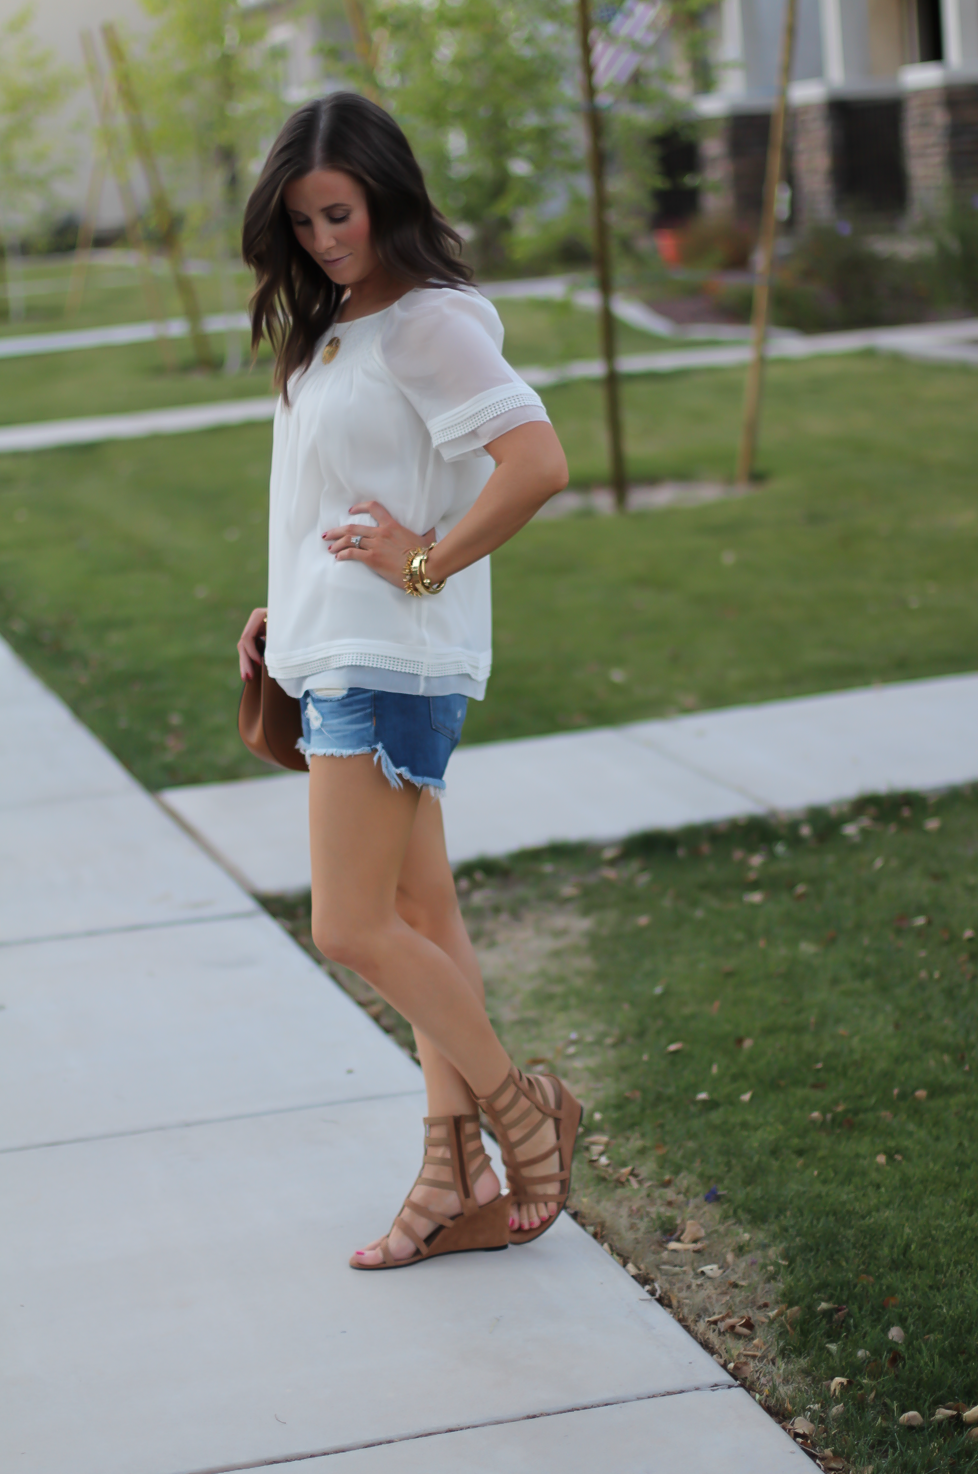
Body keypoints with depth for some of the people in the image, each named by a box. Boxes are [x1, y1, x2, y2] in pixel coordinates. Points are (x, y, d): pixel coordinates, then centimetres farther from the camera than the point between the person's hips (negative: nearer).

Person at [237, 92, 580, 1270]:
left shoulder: (430, 323, -15)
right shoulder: (332, 328, 14)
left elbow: (538, 464, -26)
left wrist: (429, 566, -19)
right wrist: (284, 610, 12)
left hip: (392, 663, -10)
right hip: (335, 653, 10)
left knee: (351, 931, -8)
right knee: (420, 919, 10)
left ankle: (521, 1106, 10)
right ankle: (460, 1185, 17)